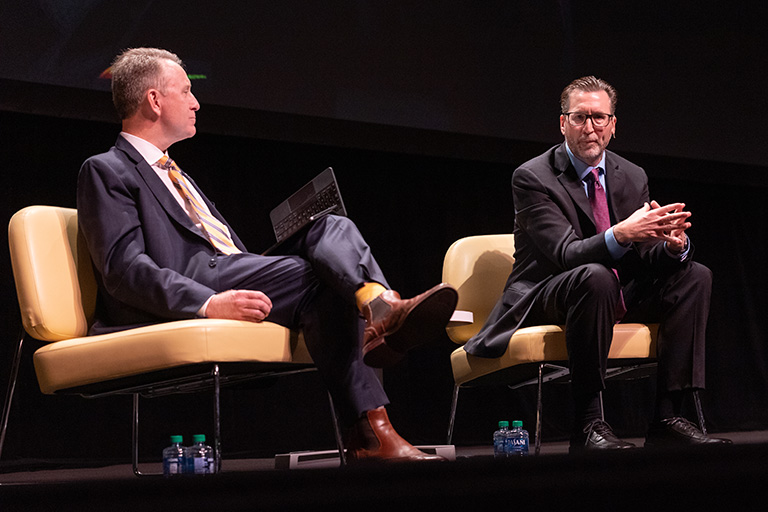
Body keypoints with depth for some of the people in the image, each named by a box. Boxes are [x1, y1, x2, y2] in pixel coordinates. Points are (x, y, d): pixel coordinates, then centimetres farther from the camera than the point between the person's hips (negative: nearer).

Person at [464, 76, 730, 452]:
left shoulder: (633, 177, 8)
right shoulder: (532, 178, -11)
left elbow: (648, 259, 3)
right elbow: (565, 253, -23)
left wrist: (673, 244, -23)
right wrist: (621, 234, -41)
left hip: (619, 295, 7)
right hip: (546, 300, -7)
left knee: (695, 275, -11)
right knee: (595, 276, -38)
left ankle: (667, 418, -17)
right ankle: (587, 425, -34)